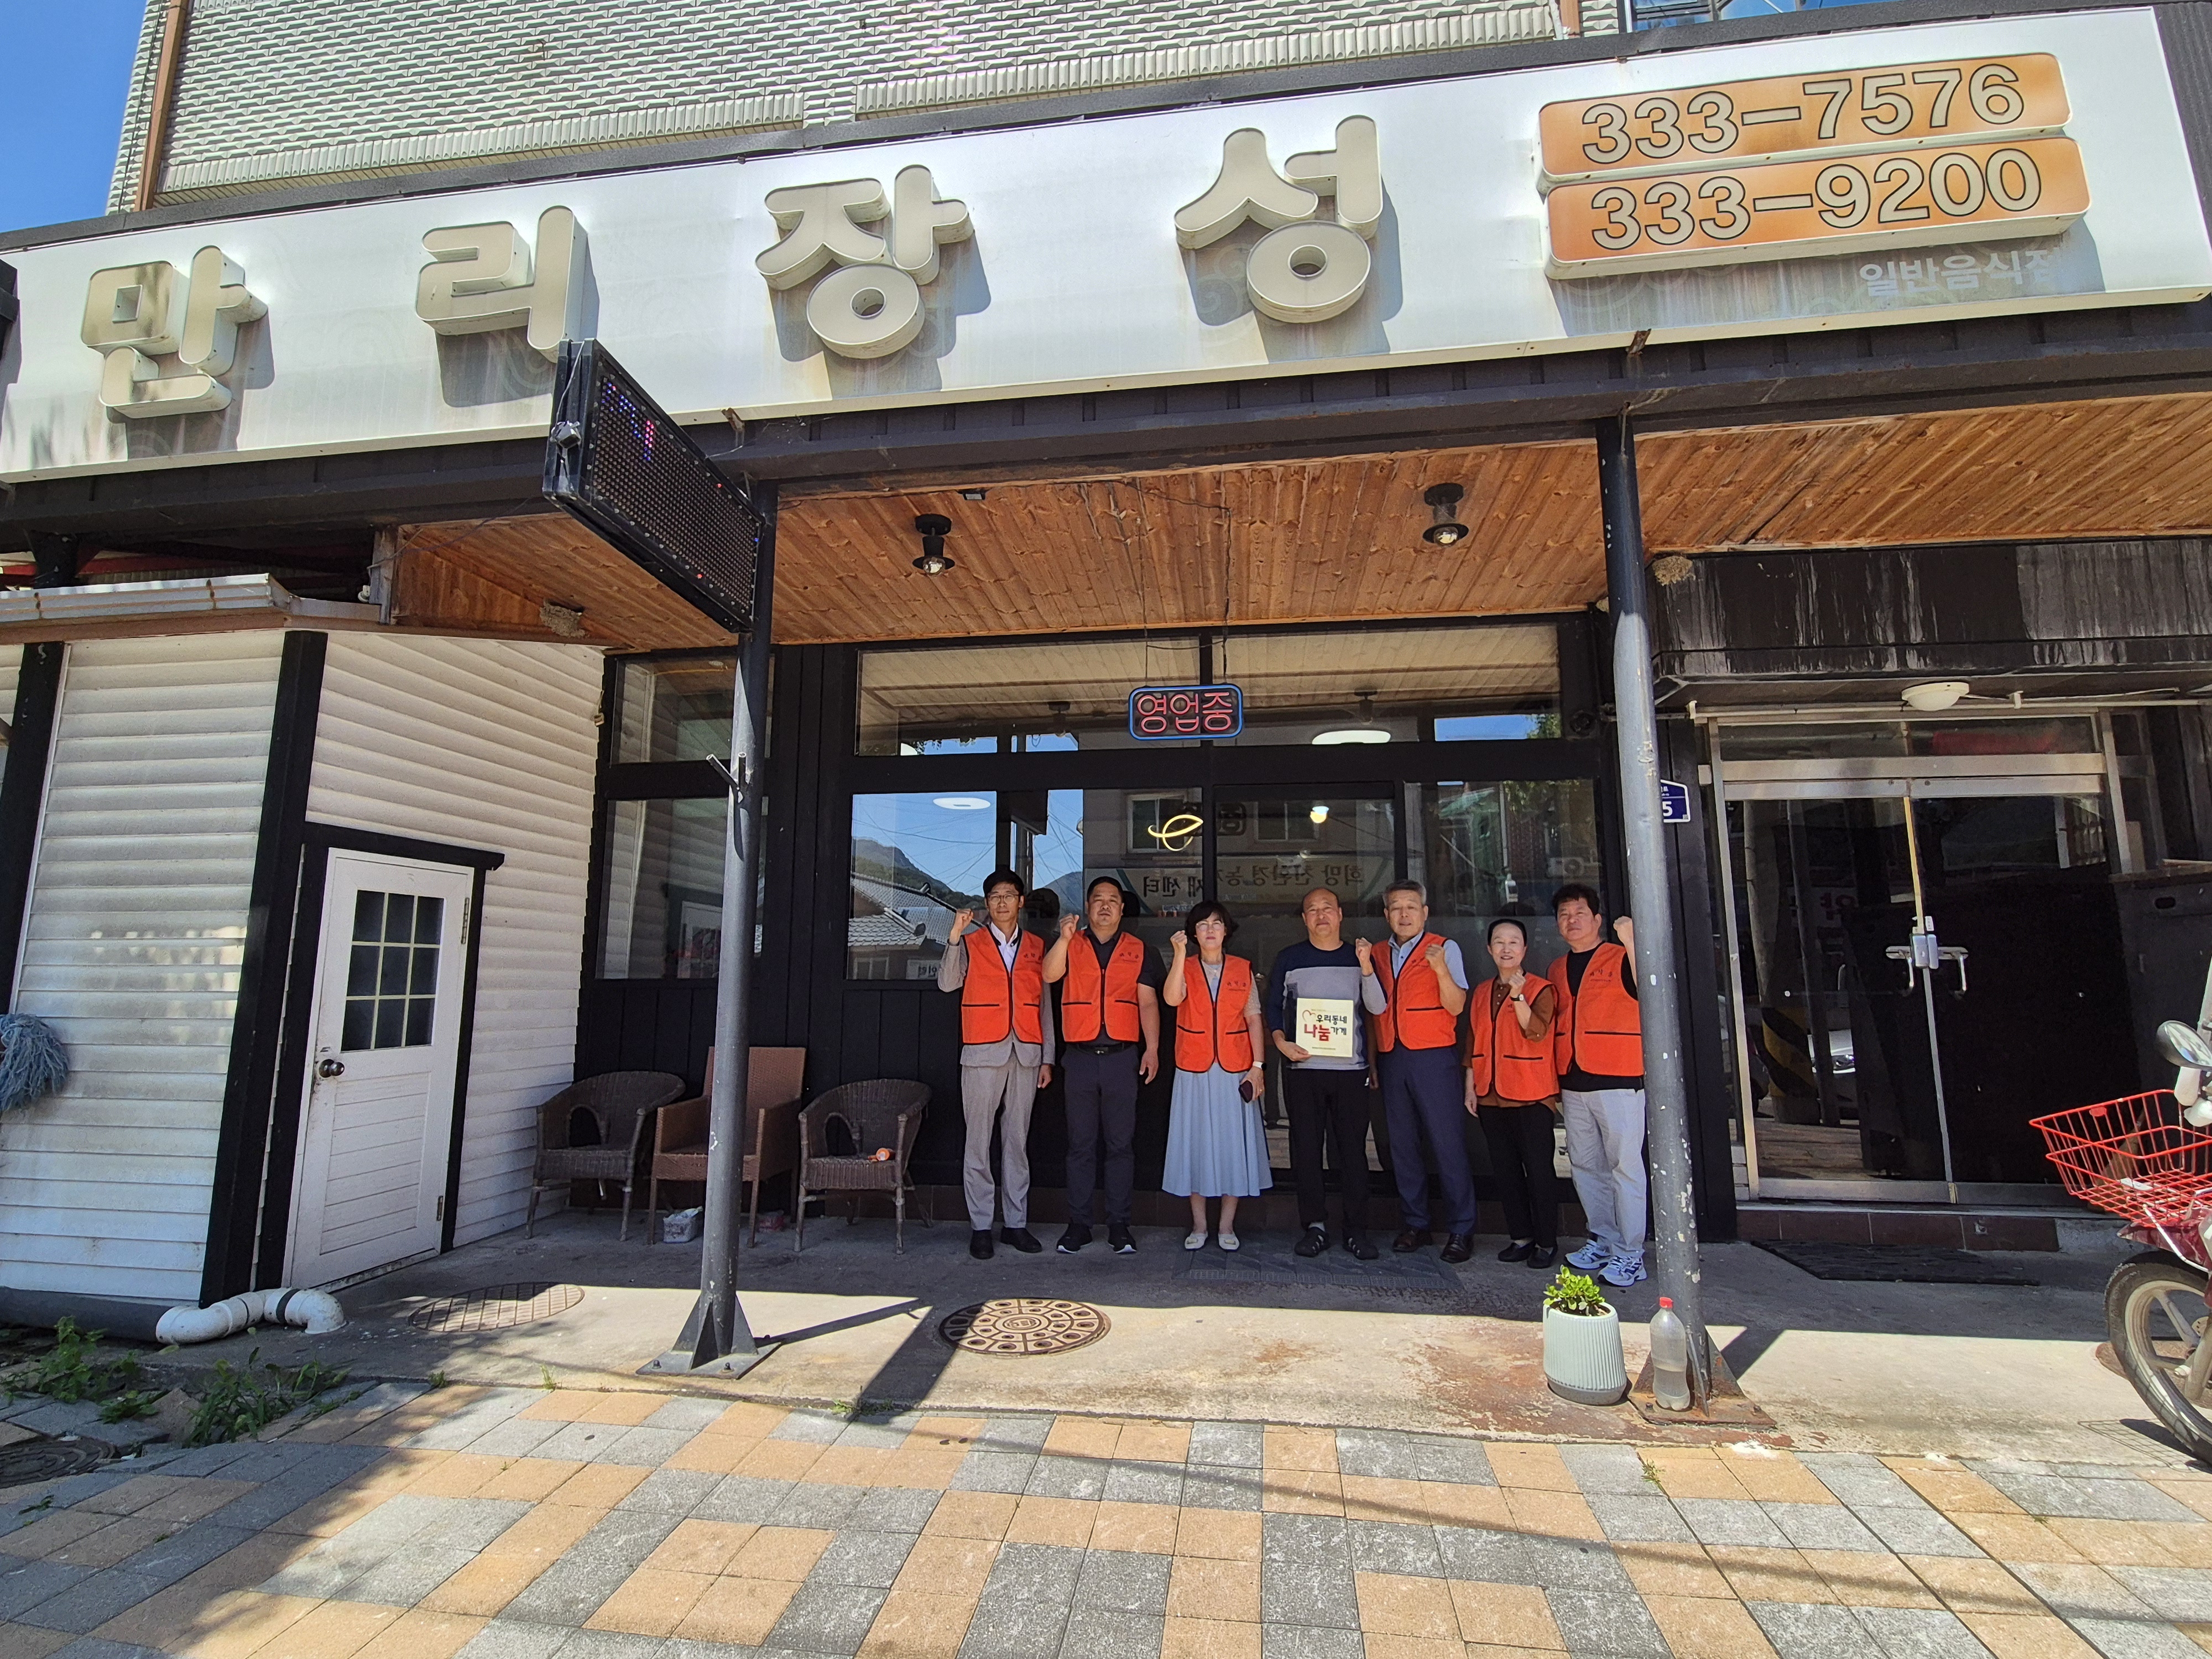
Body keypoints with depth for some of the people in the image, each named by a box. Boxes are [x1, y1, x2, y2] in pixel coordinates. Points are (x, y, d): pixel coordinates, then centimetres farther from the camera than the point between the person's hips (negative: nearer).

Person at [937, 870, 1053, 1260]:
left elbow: (1044, 1004, 13)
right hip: (983, 1053, -2)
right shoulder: (971, 944, 6)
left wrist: (1048, 1057, 10)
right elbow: (947, 983, -10)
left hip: (1026, 1054, 2)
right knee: (979, 1141, 0)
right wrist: (955, 936, -19)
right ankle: (980, 1226, 9)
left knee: (1018, 1140, 7)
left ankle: (1016, 1223, 15)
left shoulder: (1037, 947, 12)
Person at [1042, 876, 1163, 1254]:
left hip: (1122, 1056, 0)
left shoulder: (1139, 950, 12)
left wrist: (1152, 1049, -2)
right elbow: (1050, 975, -8)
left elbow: (1148, 1002, 7)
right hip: (1080, 1056, 0)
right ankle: (1078, 1224, 13)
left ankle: (1119, 1225, 11)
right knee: (1080, 1144, 5)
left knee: (1121, 1144, 3)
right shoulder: (1070, 946, 12)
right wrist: (1065, 937, -20)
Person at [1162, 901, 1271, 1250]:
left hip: (1235, 1072, 1)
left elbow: (1254, 1020, 5)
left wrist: (1258, 1065, -3)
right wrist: (1180, 954, -23)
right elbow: (1172, 998, -18)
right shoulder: (1184, 968, 3)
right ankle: (1198, 1225, 17)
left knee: (1232, 1143, 5)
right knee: (1195, 1144, 5)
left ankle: (1227, 1225, 17)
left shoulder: (1243, 970, 6)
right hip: (1194, 1073, 0)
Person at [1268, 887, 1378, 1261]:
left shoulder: (1360, 958, 10)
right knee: (1306, 1149, 2)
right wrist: (1280, 1041, -7)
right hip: (1302, 1069, 0)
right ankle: (1314, 1226, 13)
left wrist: (1373, 1034, 5)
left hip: (1352, 1070, 0)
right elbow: (1273, 1007, 8)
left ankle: (1356, 1230, 11)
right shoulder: (1288, 958, 9)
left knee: (1353, 1150, 1)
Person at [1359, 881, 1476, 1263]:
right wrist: (1366, 967, -15)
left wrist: (1441, 970, -25)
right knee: (1402, 1145, 9)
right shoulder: (1377, 953, 11)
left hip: (1434, 1057, -4)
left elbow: (1456, 1006, -9)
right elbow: (1376, 1007, 0)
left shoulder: (1445, 948, 0)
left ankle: (1460, 1231, 7)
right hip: (1391, 1058, 4)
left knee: (1447, 1143, -4)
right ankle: (1414, 1224, 20)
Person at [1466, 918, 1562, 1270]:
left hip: (1532, 1095, -5)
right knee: (1505, 1169, 10)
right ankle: (1521, 1237, 21)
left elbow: (1536, 1032, -18)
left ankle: (1546, 1241, 12)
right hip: (1491, 1095, 5)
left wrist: (1518, 995, -28)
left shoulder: (1541, 989, -3)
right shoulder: (1482, 993, 12)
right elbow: (1473, 1043, 15)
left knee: (1538, 1168, -1)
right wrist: (1470, 1086, 11)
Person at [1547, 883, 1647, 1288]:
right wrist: (1555, 1079, 16)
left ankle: (1629, 1253, 5)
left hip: (1618, 1082, -6)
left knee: (1624, 1165, -2)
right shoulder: (1557, 970, 15)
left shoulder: (1619, 958, -2)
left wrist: (1631, 942, -29)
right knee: (1585, 1166, 11)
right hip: (1573, 1084, 6)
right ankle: (1603, 1239, 22)